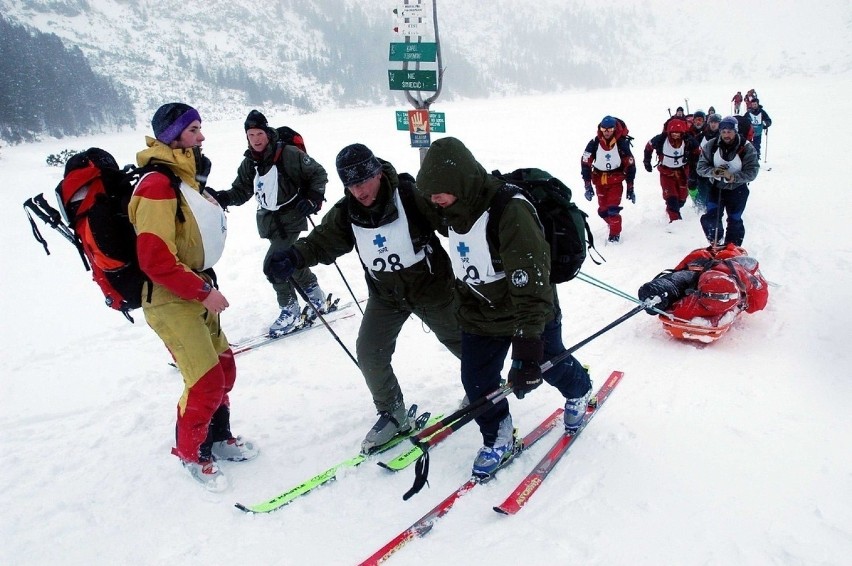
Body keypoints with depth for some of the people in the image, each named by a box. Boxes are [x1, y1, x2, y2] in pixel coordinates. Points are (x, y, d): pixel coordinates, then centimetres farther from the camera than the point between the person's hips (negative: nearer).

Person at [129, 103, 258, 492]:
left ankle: (218, 437, 35)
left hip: (196, 293, 9)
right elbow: (155, 260, -24)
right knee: (206, 380, -7)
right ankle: (191, 452, 17)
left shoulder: (186, 179, 11)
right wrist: (203, 291, -20)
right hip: (171, 301, -9)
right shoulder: (158, 186, -19)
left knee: (224, 368, 16)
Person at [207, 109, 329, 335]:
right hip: (269, 220, 7)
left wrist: (314, 198, -18)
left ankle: (289, 310, 1)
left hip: (291, 217, -7)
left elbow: (318, 173, -6)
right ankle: (315, 295, 37)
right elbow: (241, 191, 6)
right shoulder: (249, 163, 4)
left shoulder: (288, 154, -13)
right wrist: (221, 197, -12)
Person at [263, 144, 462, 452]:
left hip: (431, 287, -4)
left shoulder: (411, 195, -24)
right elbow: (322, 241, -11)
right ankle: (393, 414, 24)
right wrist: (293, 256, -29)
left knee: (461, 341, 15)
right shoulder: (346, 211, -10)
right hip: (386, 295, 4)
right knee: (370, 355, 1)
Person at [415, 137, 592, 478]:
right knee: (476, 380, 2)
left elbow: (531, 287, -37)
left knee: (550, 364, 18)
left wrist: (527, 349, -39)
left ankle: (579, 393, 52)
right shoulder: (455, 209, -7)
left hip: (531, 313, -5)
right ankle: (498, 440, 26)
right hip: (481, 314, 6)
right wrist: (463, 307, 22)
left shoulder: (510, 211, -34)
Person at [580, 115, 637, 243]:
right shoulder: (594, 143, -11)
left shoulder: (622, 144, -12)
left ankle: (615, 233, 2)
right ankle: (613, 223, 35)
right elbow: (585, 164, -7)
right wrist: (588, 186, -12)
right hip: (599, 180, 2)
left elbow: (630, 166, -5)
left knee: (612, 209, -14)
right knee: (603, 210, 7)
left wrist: (630, 188, -5)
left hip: (615, 180, -2)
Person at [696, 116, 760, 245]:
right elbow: (701, 167, -8)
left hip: (737, 190, -2)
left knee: (735, 221, 9)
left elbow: (752, 172, -18)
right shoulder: (711, 146, -9)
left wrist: (733, 176, -33)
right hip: (716, 187, 2)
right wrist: (713, 171, -28)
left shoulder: (747, 148, -16)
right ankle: (715, 243, 25)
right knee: (710, 218, 0)